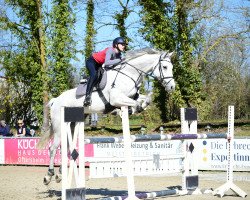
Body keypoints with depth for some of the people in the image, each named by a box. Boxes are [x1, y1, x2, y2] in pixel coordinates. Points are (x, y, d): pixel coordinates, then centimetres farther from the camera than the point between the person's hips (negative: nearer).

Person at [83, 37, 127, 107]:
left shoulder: (118, 54, -8)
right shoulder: (110, 50, -31)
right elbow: (106, 62, -46)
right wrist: (119, 60, -45)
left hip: (99, 65, 9)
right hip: (92, 61, -9)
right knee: (94, 75, -31)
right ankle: (87, 96, -32)